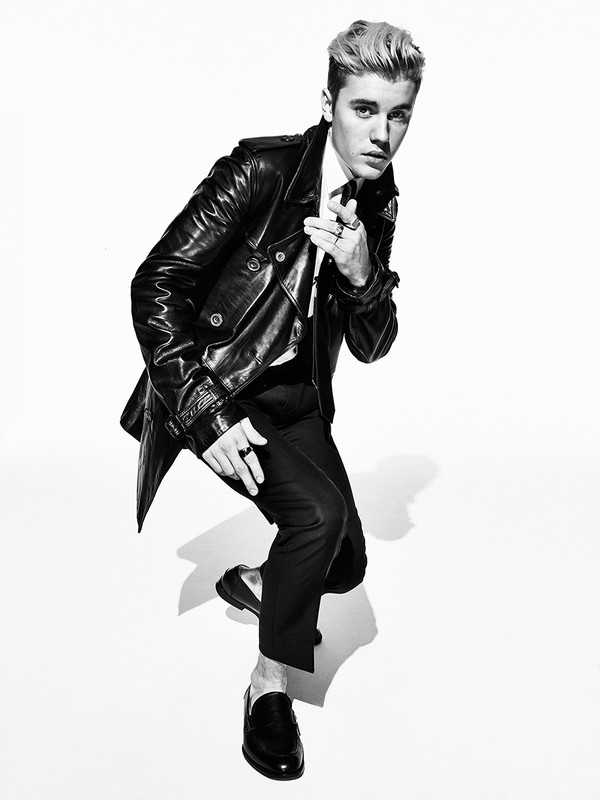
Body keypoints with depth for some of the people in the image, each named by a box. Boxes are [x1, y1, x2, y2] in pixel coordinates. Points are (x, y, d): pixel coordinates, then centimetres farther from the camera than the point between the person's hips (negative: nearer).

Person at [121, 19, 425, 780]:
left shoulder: (379, 205, 1)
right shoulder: (261, 169, -17)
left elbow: (372, 347, 4)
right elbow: (155, 286, -19)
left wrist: (362, 274, -18)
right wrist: (205, 417, -24)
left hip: (295, 395, 6)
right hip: (214, 388, -6)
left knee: (345, 565, 1)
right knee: (319, 513, -25)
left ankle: (252, 580, 35)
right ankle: (268, 689, -4)